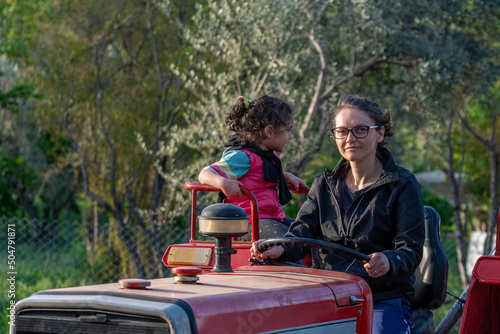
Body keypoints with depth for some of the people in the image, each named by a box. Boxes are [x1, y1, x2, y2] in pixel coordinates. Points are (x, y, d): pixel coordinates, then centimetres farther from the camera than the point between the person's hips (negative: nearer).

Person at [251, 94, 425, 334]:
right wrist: (280, 248, -23)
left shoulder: (402, 185, 1)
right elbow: (303, 230, 1)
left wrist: (388, 261, -31)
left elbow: (411, 249, -7)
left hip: (385, 299, -3)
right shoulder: (324, 185, 14)